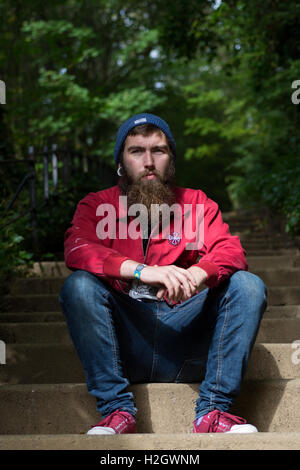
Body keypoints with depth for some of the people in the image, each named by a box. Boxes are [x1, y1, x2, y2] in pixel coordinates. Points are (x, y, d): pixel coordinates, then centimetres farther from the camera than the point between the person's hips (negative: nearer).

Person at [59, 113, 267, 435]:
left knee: (248, 285, -16)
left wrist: (195, 275, -28)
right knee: (79, 285, -26)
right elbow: (77, 251, -13)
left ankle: (213, 411, -20)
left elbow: (231, 251, -4)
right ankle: (117, 411, -24)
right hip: (124, 340, -2)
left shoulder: (196, 203, 12)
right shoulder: (96, 206, 8)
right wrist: (141, 271, -31)